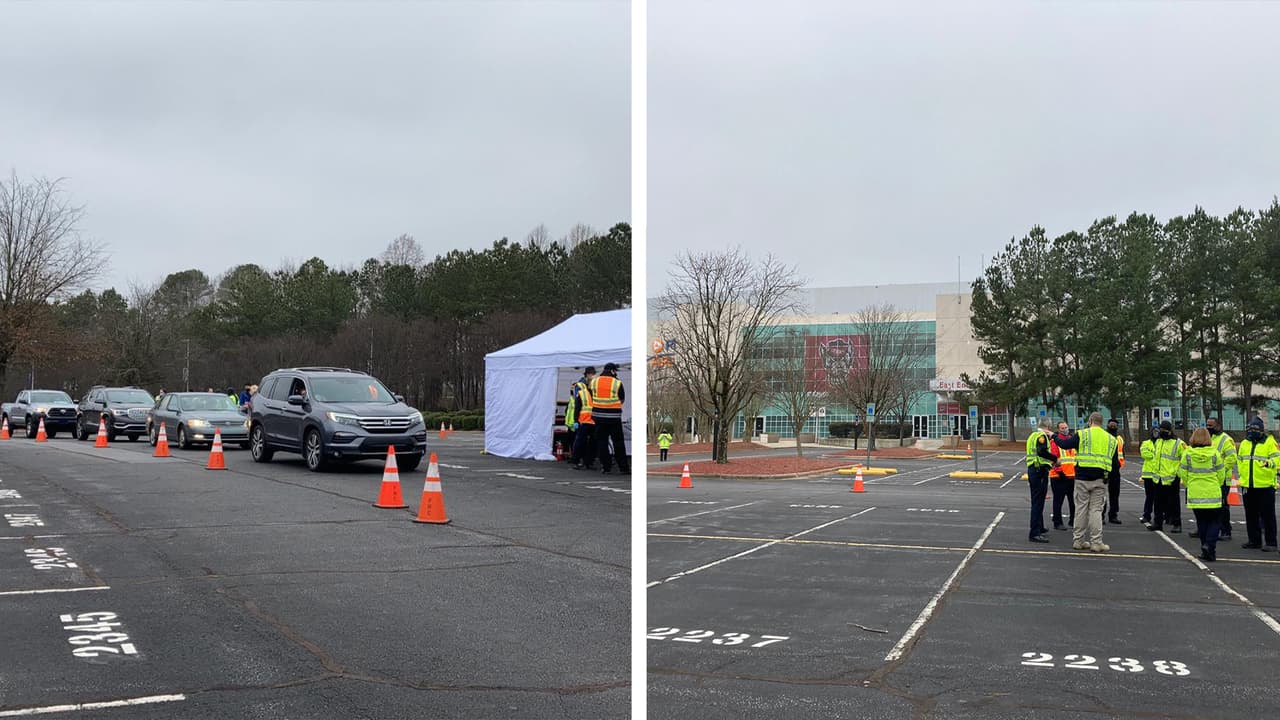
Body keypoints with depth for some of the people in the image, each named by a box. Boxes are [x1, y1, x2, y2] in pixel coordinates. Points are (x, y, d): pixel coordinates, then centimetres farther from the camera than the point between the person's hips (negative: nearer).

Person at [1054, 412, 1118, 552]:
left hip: (1082, 478, -2)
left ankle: (1079, 540, 11)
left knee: (1081, 508, 6)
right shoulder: (1111, 439, 11)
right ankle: (1096, 542, 0)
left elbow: (1064, 445, -2)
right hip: (1100, 479, 2)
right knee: (1096, 509, 4)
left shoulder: (1082, 434, -2)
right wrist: (1109, 477, 21)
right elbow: (1114, 462, 13)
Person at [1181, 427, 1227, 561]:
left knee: (1202, 522, 13)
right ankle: (1210, 545, -10)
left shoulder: (1187, 454, -5)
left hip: (1195, 494, 1)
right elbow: (1221, 474, 1)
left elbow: (1182, 473, 2)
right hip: (1213, 494, -1)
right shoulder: (1215, 453, -7)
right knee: (1214, 521, 8)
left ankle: (1205, 547, 14)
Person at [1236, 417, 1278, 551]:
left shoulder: (1269, 442, -3)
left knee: (1267, 515, -3)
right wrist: (1242, 476, 15)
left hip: (1265, 486, -6)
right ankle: (1254, 541, 21)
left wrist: (1270, 463, -32)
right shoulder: (1244, 443, 14)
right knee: (1251, 515, 12)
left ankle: (1271, 543, 1)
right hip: (1247, 486, 6)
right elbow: (1239, 460, 22)